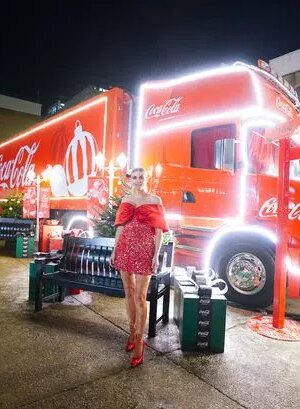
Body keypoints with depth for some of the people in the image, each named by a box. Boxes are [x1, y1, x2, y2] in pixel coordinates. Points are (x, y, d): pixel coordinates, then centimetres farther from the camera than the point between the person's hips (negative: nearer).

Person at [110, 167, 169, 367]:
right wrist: (114, 250, 10)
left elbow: (159, 230, -4)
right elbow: (120, 227, 13)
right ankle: (133, 332, 29)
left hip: (144, 250, -4)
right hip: (125, 249, 4)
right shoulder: (125, 200, 11)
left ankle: (139, 342, 9)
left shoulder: (155, 200, -1)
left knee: (140, 295, -3)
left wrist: (156, 255, -10)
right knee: (129, 292, 13)